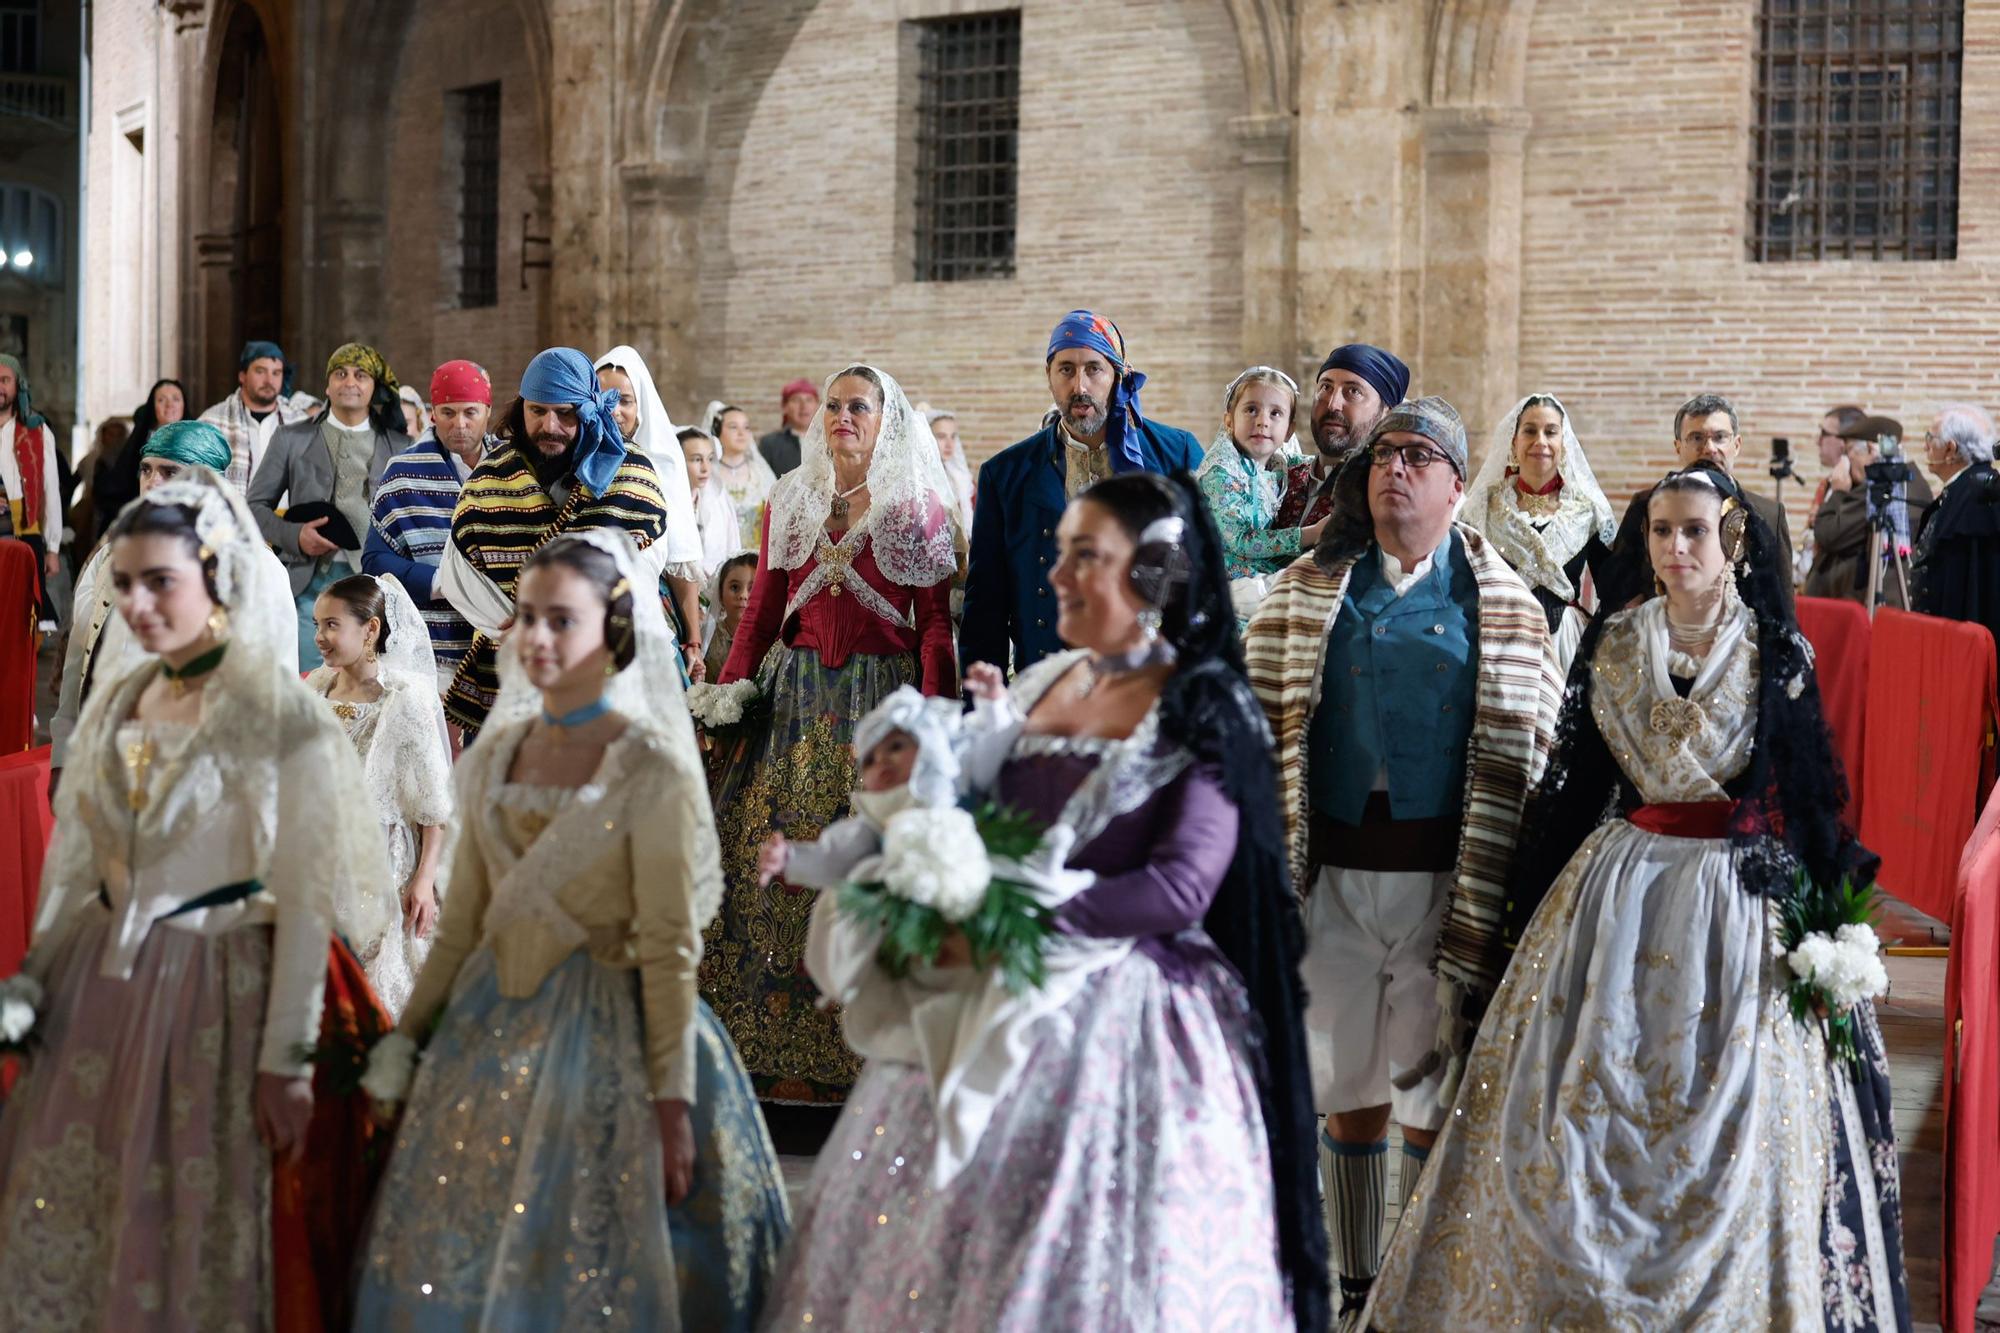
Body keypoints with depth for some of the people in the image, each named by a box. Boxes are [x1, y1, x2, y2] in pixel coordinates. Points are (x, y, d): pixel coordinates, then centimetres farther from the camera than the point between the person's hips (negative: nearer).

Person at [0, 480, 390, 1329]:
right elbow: (74, 869, 14)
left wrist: (289, 1058, -13)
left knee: (195, 1233, 2)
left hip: (221, 989, -6)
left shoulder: (280, 714, -11)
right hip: (102, 984, 6)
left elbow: (305, 900, -12)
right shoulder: (116, 703, 8)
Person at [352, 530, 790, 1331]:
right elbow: (462, 921, 14)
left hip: (603, 1037, -6)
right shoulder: (497, 755, 7)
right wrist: (407, 1034, 12)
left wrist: (673, 1104, -15)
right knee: (457, 1265, 9)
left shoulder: (650, 769, -10)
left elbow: (670, 949, -12)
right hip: (488, 1030, 6)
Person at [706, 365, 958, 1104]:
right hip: (795, 692, 3)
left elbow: (935, 622, -3)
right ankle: (778, 1049, 5)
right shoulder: (789, 503, 13)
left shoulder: (918, 506, 2)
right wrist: (726, 698, 4)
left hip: (883, 693, -3)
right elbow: (760, 613, 13)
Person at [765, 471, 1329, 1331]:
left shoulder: (1202, 711, -8)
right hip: (1007, 1009, 7)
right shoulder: (1039, 685, 11)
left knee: (1091, 1259, -3)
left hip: (1121, 1016, -6)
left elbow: (1181, 888, -19)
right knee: (944, 1236, 8)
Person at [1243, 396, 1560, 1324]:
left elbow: (1533, 751, 2)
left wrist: (1505, 889, -5)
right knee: (1347, 1092, 8)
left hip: (1444, 879, -2)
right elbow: (1257, 723, 8)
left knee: (1432, 1094, 4)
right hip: (1334, 873, 2)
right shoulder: (1306, 591, 8)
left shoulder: (1501, 604, 3)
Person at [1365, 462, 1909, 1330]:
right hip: (1618, 895, 2)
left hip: (1741, 898, -2)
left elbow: (1809, 794, -1)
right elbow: (1573, 780, 8)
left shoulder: (1779, 655, -3)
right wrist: (1536, 903, 7)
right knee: (1590, 1118, 4)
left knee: (1732, 1142, 2)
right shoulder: (1611, 645, 3)